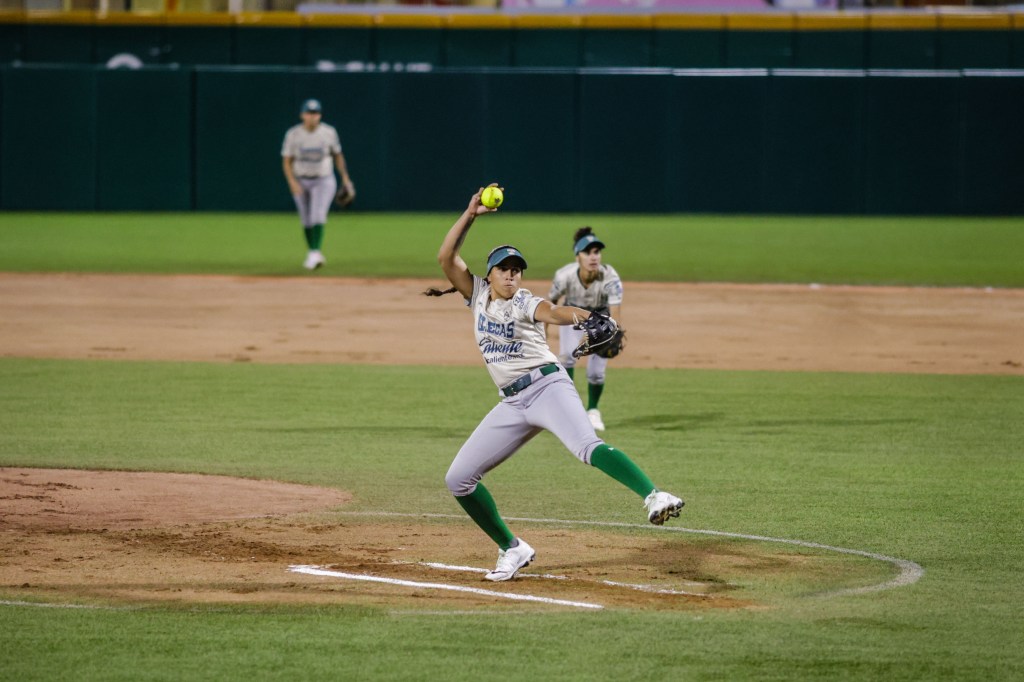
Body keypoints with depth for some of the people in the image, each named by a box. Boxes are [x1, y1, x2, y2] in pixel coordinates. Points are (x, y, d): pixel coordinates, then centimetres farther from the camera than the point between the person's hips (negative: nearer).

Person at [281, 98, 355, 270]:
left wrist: (345, 177, 3)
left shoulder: (328, 132, -7)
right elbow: (286, 161, -5)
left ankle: (315, 254, -29)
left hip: (324, 180, -2)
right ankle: (313, 254, 24)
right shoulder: (293, 134, -8)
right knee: (306, 220, 9)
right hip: (301, 182, 2)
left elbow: (338, 155, 6)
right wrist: (292, 183, -18)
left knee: (318, 216, -20)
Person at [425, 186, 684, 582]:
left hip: (546, 386, -6)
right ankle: (512, 550, 16)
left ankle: (654, 497, -50)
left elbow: (551, 311, -27)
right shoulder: (478, 294, 12)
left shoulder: (525, 304, -3)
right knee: (458, 479, 4)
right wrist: (470, 215, -3)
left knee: (587, 447, -32)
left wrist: (578, 315, -49)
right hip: (512, 404, 6)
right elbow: (446, 257, 2)